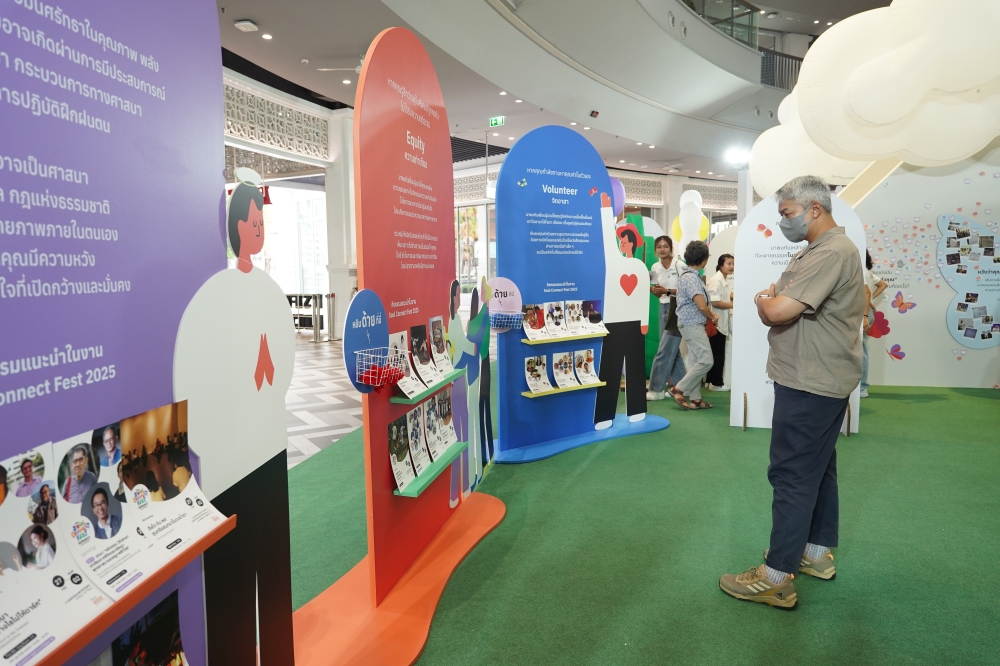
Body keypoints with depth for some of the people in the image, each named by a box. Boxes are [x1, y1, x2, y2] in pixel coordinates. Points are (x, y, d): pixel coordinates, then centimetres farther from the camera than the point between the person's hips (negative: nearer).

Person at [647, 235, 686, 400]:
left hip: (677, 309, -7)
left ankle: (656, 389, 0)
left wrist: (668, 291, -22)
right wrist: (649, 287, -5)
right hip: (664, 308, 7)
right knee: (672, 349, 11)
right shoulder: (655, 268, 6)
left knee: (665, 350, -6)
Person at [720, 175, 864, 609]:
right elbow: (780, 303, 17)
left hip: (809, 386, -11)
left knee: (792, 475, -6)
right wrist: (772, 301, -4)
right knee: (818, 467, 18)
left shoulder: (831, 253, -20)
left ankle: (776, 578, 1)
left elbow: (776, 312, -27)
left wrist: (762, 300, -6)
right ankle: (817, 552, 32)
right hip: (823, 380, 11)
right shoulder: (818, 251, 15)